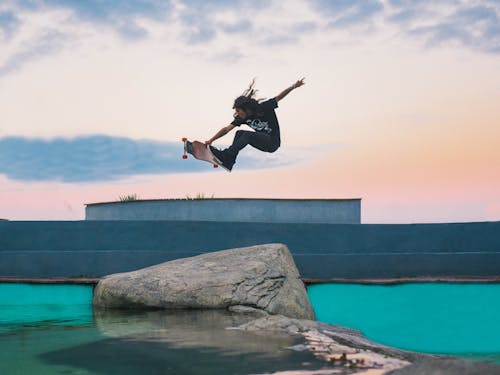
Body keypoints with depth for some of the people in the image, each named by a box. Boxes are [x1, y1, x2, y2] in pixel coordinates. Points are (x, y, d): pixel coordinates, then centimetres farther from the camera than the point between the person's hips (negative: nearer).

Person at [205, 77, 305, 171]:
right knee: (239, 133, -13)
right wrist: (211, 140, -10)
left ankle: (225, 155, -32)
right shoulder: (243, 117, -2)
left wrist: (294, 86, -27)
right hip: (263, 141, 6)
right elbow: (226, 129, -3)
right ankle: (228, 163, -22)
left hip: (273, 143, -6)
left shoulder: (264, 108, -14)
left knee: (247, 135, -26)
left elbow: (279, 97, -15)